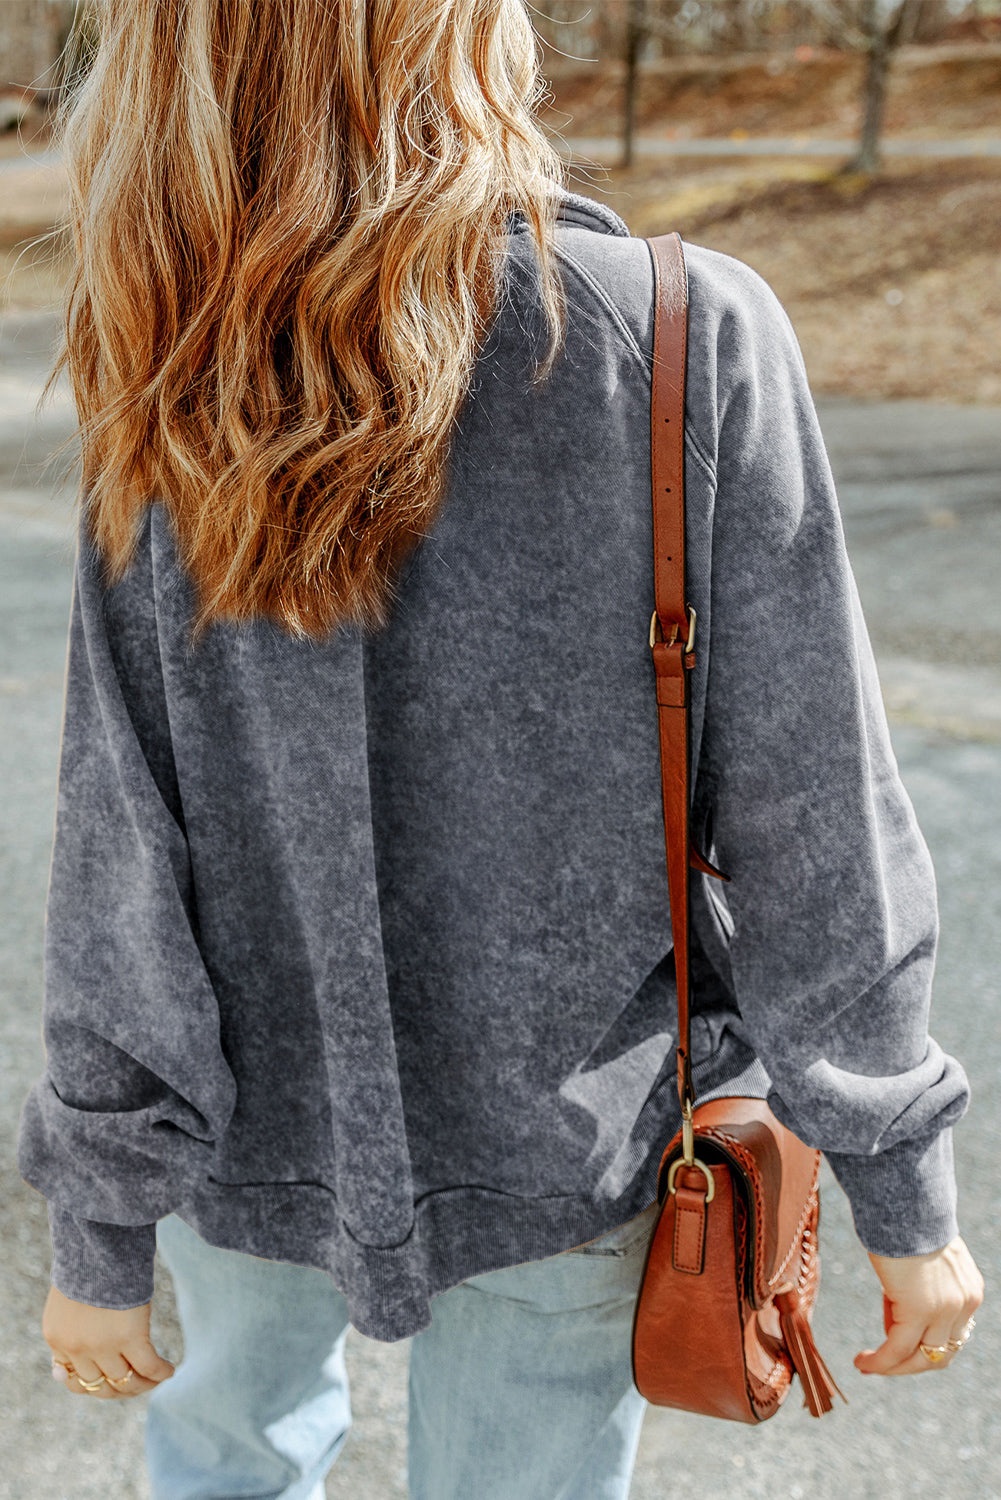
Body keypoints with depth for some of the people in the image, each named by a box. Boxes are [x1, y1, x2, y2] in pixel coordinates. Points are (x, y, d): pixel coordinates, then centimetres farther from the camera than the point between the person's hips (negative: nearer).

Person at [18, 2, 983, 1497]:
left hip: (261, 1128, 2)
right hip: (564, 1147, -1)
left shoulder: (176, 434, -14)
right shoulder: (696, 339, -18)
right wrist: (906, 1195, -4)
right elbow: (809, 824, -16)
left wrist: (99, 1234, 3)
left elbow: (121, 867, -10)